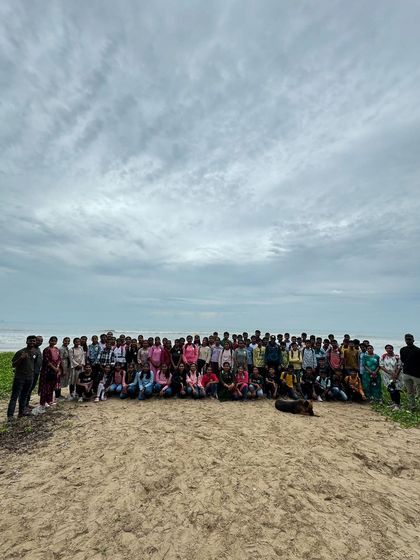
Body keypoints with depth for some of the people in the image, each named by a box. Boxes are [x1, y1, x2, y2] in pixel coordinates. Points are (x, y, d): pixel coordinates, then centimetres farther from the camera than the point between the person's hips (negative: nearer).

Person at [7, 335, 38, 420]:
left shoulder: (36, 352, 3)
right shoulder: (20, 352, -13)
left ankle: (22, 411, 25)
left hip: (30, 378, 5)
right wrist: (21, 358, -28)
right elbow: (13, 365, -12)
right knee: (14, 397, 0)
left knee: (24, 396, 15)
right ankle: (10, 415, 5)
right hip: (19, 377, -5)